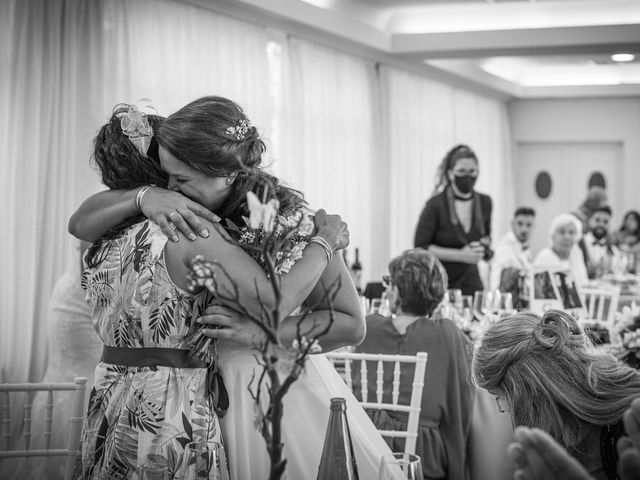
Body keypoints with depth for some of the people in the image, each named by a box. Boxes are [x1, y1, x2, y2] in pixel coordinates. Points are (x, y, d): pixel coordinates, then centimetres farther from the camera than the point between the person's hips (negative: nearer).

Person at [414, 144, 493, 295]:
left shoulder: (484, 203, 3)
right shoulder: (435, 205, -12)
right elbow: (420, 247, -12)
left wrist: (484, 245, -2)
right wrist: (460, 255, -17)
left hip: (471, 283, 4)